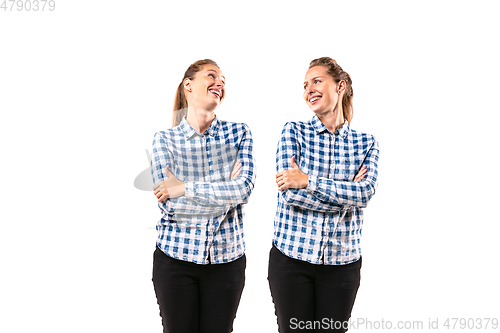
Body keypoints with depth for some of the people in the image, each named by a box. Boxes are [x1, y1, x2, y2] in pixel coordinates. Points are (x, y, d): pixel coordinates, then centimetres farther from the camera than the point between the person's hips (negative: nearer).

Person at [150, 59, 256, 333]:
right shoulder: (164, 139, -2)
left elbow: (244, 189, -14)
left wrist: (184, 188, -16)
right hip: (175, 257, -1)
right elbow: (169, 204, -13)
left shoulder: (239, 133, 2)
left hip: (227, 259, 1)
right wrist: (226, 189, -13)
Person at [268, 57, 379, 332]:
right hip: (291, 257, -1)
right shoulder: (294, 131, 1)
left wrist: (308, 180, -19)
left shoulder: (366, 143, 5)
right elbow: (289, 192, -11)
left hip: (342, 262, 1)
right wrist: (346, 195, -11)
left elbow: (366, 193, -13)